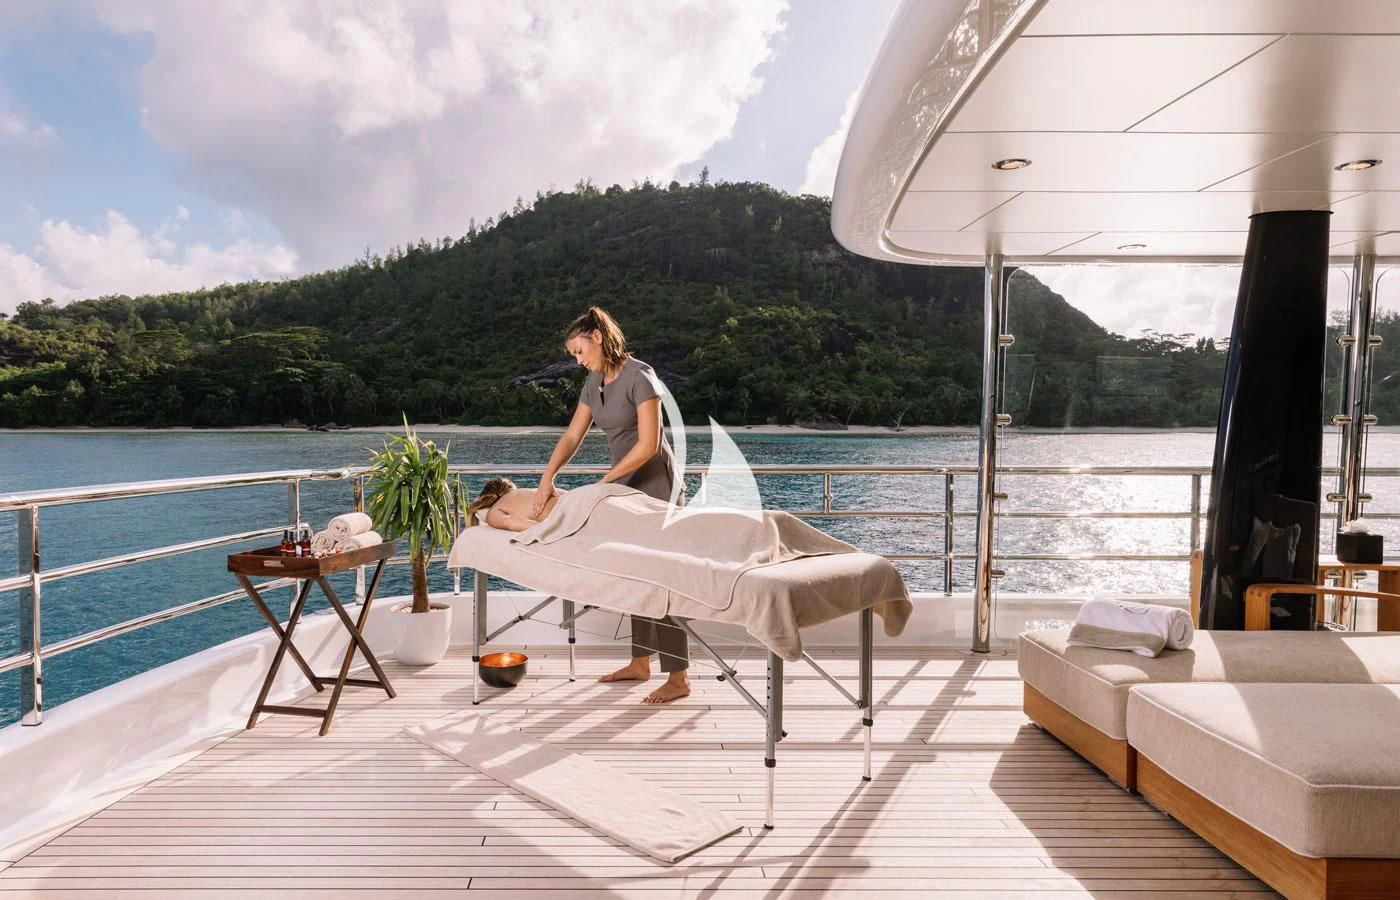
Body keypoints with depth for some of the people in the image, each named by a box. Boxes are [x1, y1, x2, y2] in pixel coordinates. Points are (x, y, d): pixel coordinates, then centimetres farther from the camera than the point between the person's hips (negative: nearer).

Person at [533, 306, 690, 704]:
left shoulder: (639, 376, -19)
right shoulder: (594, 381, 7)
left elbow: (648, 444, -23)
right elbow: (572, 436, 6)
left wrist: (603, 482, -16)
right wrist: (546, 479, -8)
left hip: (655, 481, -8)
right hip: (626, 483, 8)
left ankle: (678, 677, -3)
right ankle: (640, 663, 22)